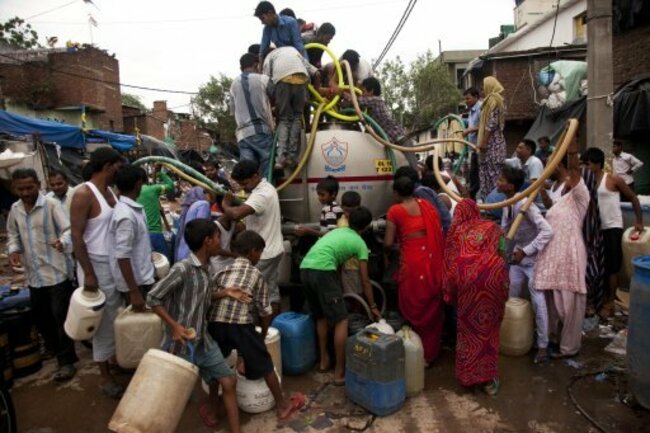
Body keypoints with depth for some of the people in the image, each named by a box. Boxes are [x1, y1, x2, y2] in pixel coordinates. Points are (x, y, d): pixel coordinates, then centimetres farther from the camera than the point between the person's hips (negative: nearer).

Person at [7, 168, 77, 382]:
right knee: (40, 316, 20)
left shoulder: (52, 205, -11)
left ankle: (66, 361, 10)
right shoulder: (15, 209, 8)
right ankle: (53, 346, 43)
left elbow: (68, 229, -21)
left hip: (57, 272, -6)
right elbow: (12, 234, 19)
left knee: (61, 317, -1)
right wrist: (13, 250, -1)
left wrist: (62, 241, -43)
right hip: (34, 275, 7)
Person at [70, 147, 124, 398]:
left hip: (117, 264, 7)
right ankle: (105, 376, 19)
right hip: (98, 266, -7)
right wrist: (88, 274, -19)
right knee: (104, 321, 4)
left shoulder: (111, 192, 7)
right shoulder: (83, 194, -15)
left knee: (119, 317, 15)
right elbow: (76, 237, -17)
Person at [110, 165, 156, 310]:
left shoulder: (135, 208, 4)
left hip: (143, 277, 9)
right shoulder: (126, 215, -24)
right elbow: (122, 256, -25)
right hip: (135, 282, -9)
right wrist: (134, 292, -24)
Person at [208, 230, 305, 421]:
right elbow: (265, 312, 10)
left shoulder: (222, 271, 19)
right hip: (241, 325, -3)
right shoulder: (256, 275, 10)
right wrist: (263, 335, 21)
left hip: (215, 324, 3)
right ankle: (283, 406, 26)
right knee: (264, 365, 13)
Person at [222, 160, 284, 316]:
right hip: (272, 249, 10)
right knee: (272, 290, 17)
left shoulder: (260, 194, -25)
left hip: (263, 253, -10)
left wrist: (225, 205, -19)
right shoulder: (266, 187, 9)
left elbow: (236, 214, -38)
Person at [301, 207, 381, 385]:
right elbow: (365, 281, 15)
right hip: (322, 271, -7)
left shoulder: (338, 231, 29)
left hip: (304, 268, 7)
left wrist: (339, 287, 45)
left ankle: (324, 360, 33)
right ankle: (340, 372, 7)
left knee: (321, 316, 24)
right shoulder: (360, 243, 12)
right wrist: (373, 306, 26)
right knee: (341, 321, 3)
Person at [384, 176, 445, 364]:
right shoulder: (427, 205, 9)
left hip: (412, 263, -5)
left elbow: (388, 243, -4)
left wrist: (386, 254, 16)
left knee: (414, 309, 10)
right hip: (433, 260, 5)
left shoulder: (395, 211, -5)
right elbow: (439, 233, 9)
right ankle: (431, 352, 31)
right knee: (432, 308, 17)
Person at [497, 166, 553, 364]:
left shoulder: (525, 204, -27)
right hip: (517, 255, 8)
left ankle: (542, 345, 13)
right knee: (512, 298, 14)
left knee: (537, 301, -2)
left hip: (533, 258, -8)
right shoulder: (507, 203, -2)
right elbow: (503, 230, 9)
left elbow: (547, 231, -32)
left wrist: (525, 251, -32)